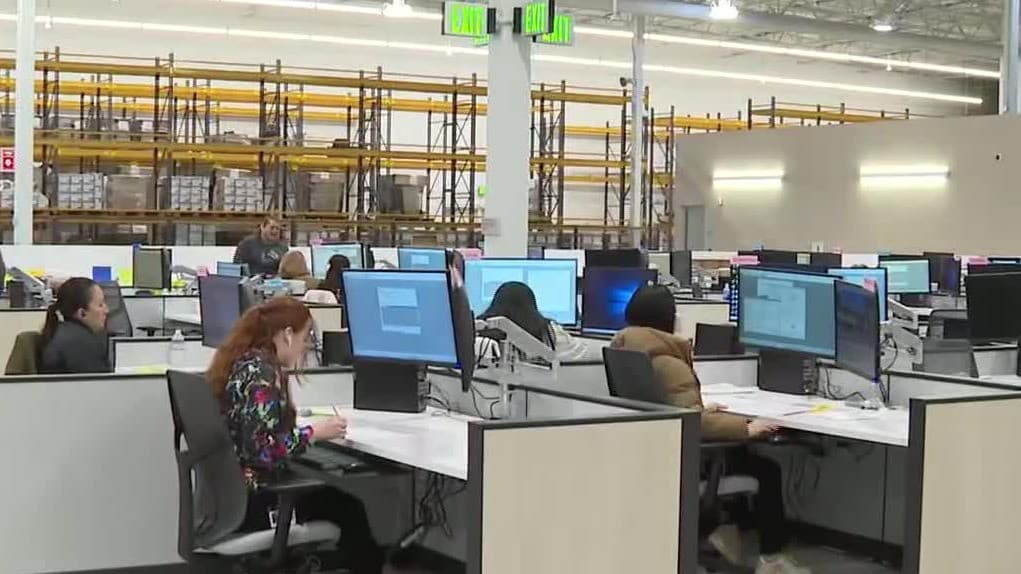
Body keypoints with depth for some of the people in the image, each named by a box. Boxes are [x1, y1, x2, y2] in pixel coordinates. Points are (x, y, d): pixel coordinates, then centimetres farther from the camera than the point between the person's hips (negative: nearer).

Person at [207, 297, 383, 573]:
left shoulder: (241, 362, 7)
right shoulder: (262, 373, -20)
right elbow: (265, 450, -27)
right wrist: (314, 432, -14)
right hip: (250, 501, -9)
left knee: (335, 493, 20)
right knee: (347, 507, 10)